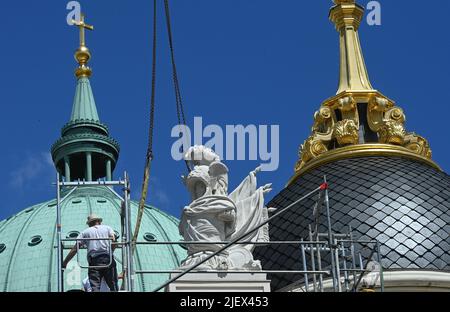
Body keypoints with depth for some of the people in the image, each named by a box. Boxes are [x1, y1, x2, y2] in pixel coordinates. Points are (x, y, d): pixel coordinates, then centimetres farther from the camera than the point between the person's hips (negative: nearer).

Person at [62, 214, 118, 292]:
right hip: (107, 259, 0)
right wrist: (110, 253, 13)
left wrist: (64, 263, 16)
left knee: (95, 287, -7)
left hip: (93, 260, 0)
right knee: (113, 286, 3)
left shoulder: (85, 232, 19)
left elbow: (74, 249, 13)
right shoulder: (107, 228, 21)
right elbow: (113, 240, 2)